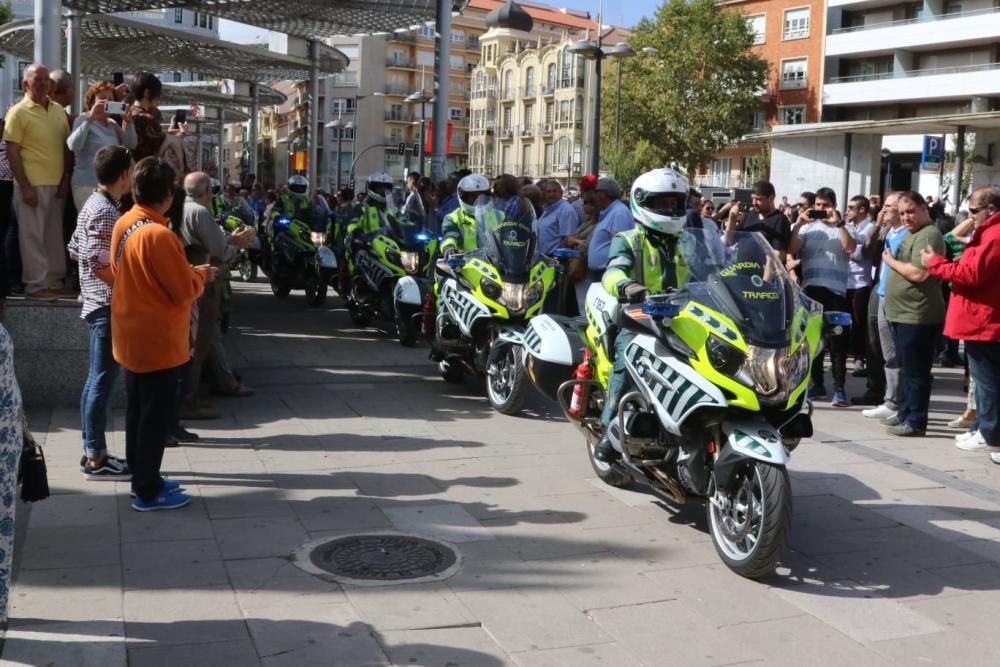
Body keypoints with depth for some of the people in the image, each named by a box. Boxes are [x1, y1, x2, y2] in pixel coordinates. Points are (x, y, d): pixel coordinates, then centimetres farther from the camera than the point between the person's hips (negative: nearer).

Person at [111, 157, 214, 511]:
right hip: (158, 341, -9)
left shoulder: (123, 225, 3)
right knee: (155, 416, 1)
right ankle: (148, 492, 9)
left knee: (137, 411, 17)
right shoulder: (158, 235, -24)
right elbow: (185, 291, -20)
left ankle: (142, 478, 29)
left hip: (132, 337, 9)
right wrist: (200, 276, 1)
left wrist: (187, 272, 12)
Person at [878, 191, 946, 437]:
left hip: (917, 316, -10)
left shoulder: (929, 235, -15)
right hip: (902, 314, 10)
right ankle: (906, 413, 29)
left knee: (915, 371, -3)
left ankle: (916, 421, 3)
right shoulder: (911, 234, 17)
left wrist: (891, 261, -13)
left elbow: (918, 273, -24)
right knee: (906, 370, 18)